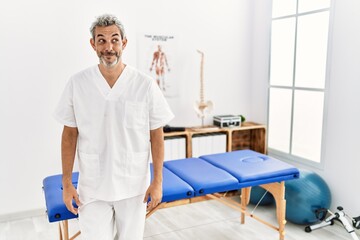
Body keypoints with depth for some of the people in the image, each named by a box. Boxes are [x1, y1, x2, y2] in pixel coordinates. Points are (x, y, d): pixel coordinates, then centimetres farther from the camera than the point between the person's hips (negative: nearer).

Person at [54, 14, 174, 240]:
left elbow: (156, 135, -3)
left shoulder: (145, 85, -9)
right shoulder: (77, 83, -5)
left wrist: (157, 181, -4)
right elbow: (70, 134, 1)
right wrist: (67, 182, 1)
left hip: (134, 186, 0)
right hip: (92, 188, 0)